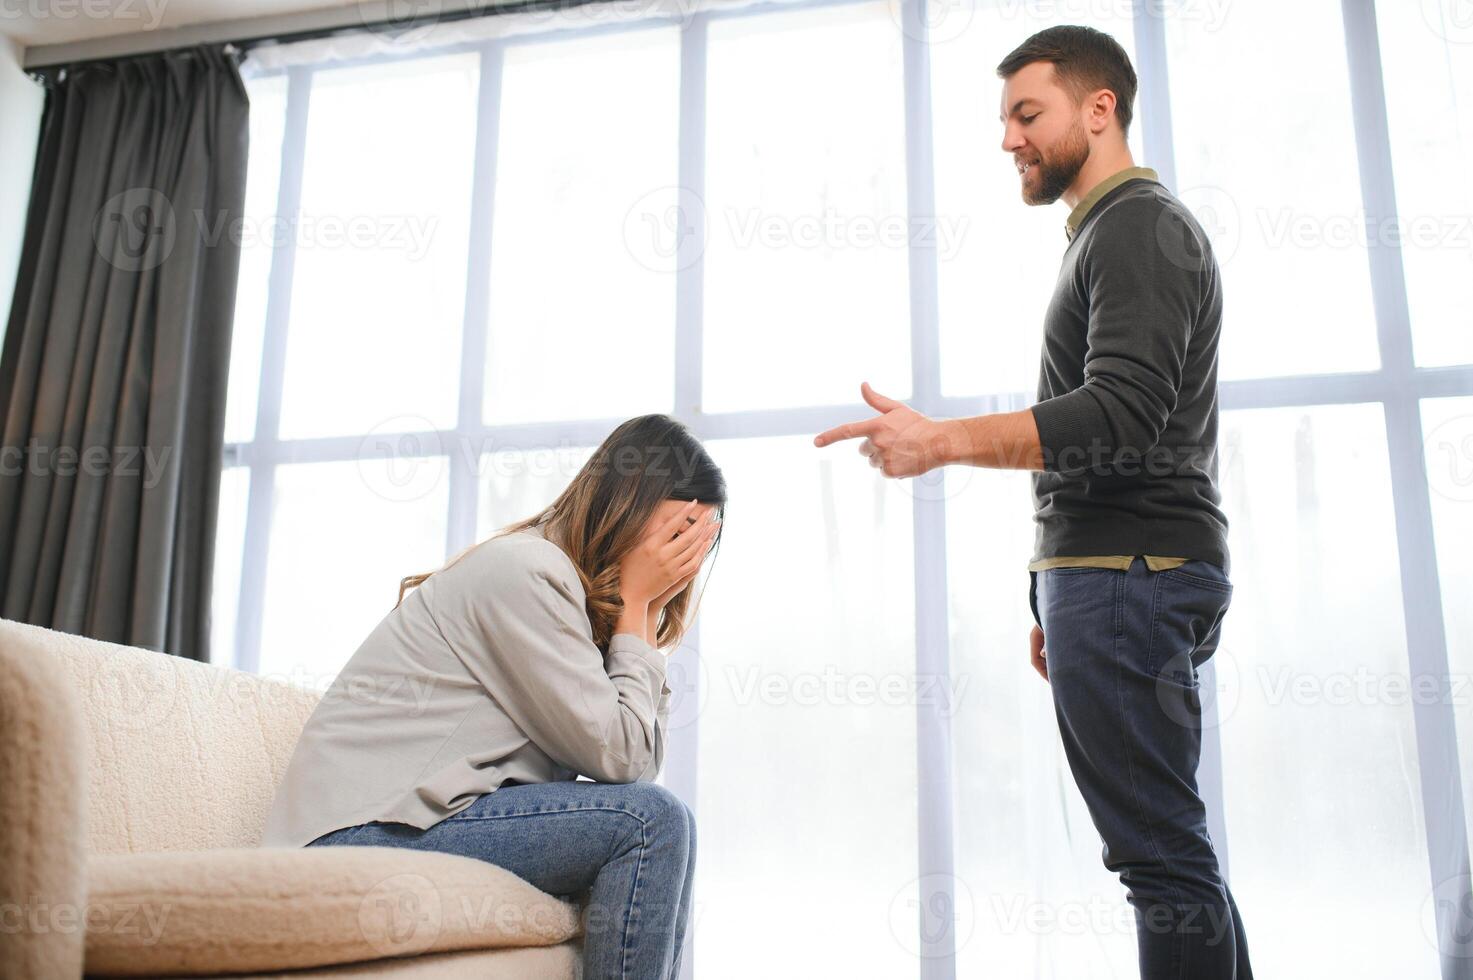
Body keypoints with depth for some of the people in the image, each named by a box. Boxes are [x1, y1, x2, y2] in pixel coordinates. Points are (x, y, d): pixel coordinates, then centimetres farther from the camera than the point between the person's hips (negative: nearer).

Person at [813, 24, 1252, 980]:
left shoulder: (1139, 225, -6)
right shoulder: (1114, 234, 25)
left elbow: (1121, 415, -21)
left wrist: (941, 441, -22)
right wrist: (1060, 597, 21)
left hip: (1128, 573, -11)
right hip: (1114, 571, 11)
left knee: (1161, 851, -9)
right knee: (1166, 850, 13)